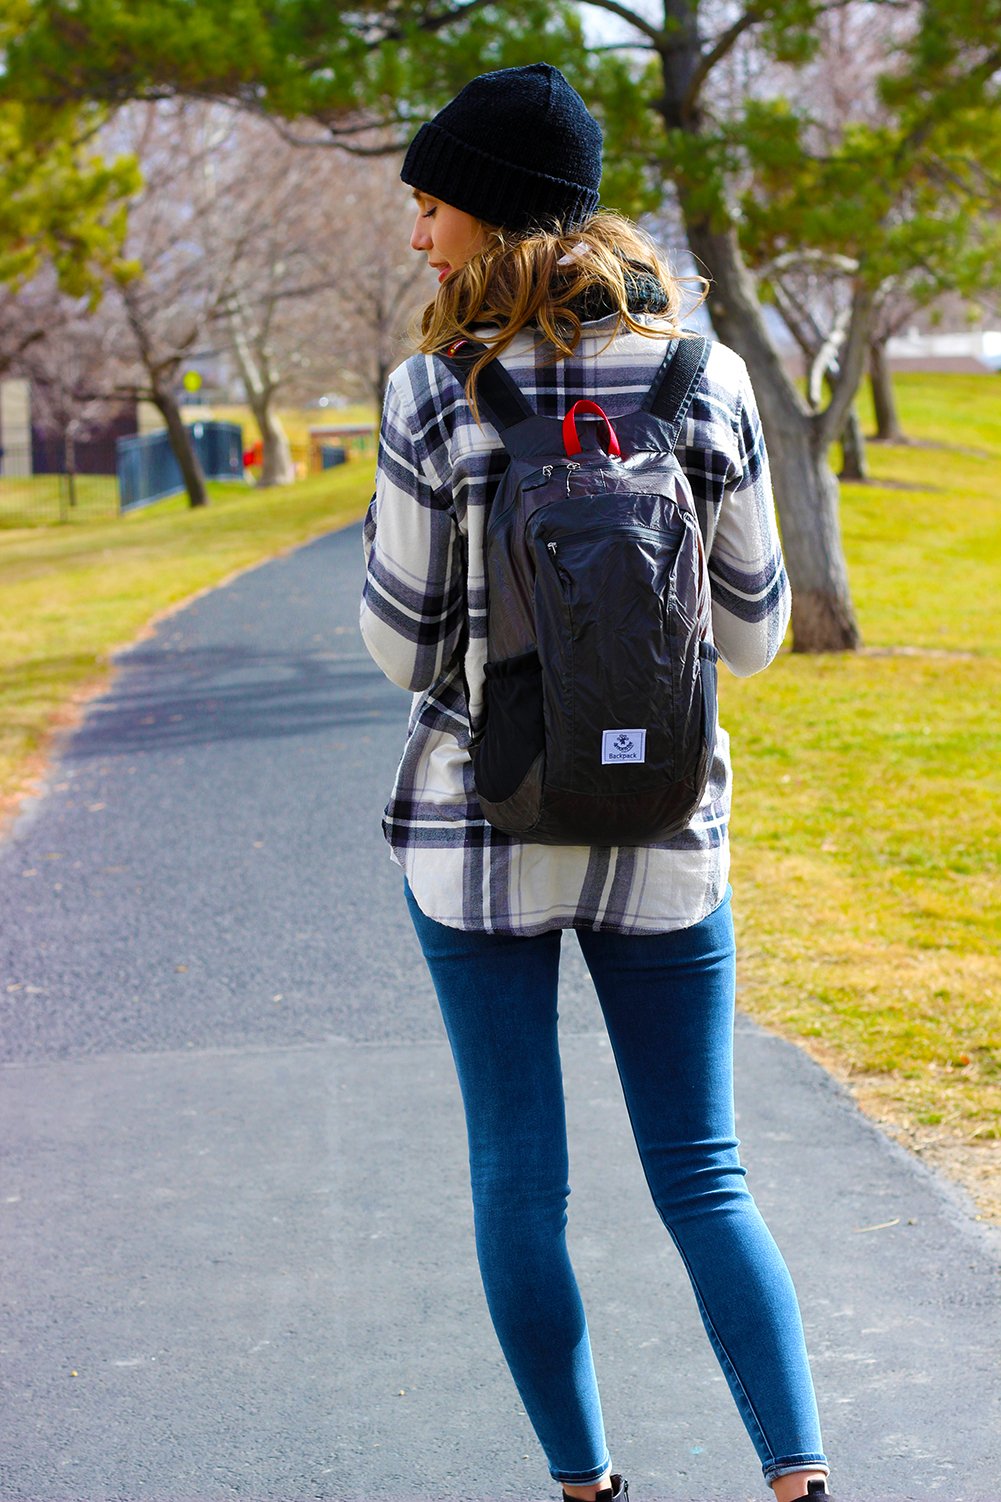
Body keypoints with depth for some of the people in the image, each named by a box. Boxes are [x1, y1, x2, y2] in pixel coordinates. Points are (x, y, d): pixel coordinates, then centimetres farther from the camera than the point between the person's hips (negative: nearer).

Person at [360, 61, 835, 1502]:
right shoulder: (707, 379, -4)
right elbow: (753, 631, 3)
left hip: (480, 829, -2)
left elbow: (405, 649, -6)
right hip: (666, 836, 2)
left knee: (519, 1182, 11)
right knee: (703, 1177, 11)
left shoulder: (434, 399, -12)